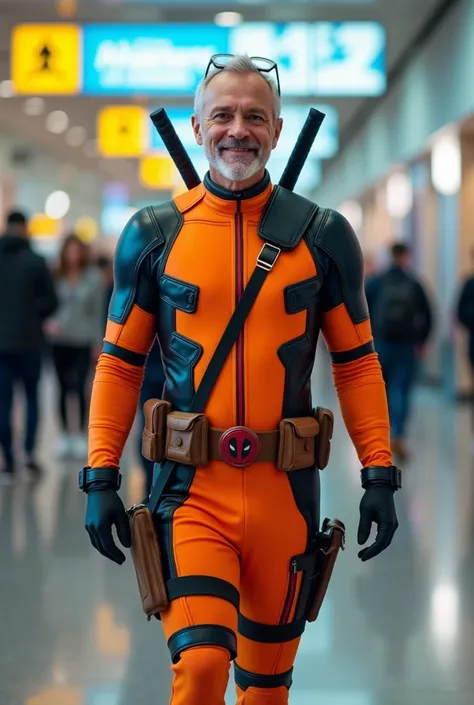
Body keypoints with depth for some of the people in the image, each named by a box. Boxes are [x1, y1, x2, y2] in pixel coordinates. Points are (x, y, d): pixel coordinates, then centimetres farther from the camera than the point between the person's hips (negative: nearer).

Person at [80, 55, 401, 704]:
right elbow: (120, 363, 6)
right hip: (191, 487, -1)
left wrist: (379, 476, 1)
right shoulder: (154, 235, 2)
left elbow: (356, 362, 7)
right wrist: (101, 478, 0)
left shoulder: (322, 236, 3)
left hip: (287, 489, 1)